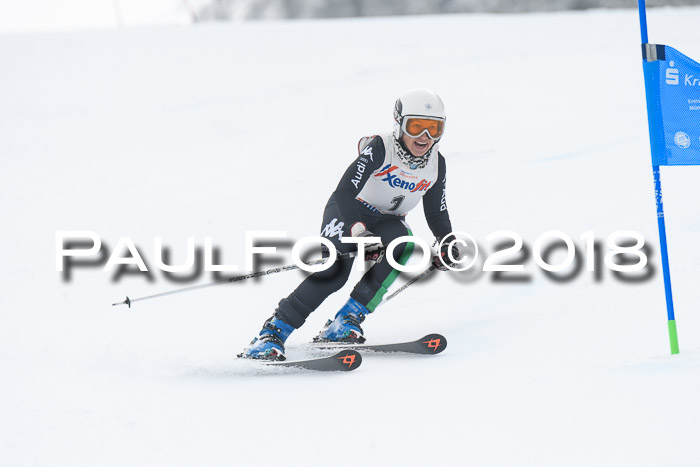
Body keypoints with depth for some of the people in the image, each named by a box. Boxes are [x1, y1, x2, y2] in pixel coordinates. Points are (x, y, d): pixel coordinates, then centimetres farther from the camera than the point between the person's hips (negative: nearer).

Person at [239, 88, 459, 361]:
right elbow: (345, 193, -32)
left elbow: (437, 216, 8)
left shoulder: (436, 165, -7)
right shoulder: (379, 149, -24)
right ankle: (273, 333, -23)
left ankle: (347, 320, -28)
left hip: (387, 222, 5)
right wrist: (359, 231, -44)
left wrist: (447, 245, -5)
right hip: (349, 211, -5)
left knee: (401, 241, -31)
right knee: (335, 270, -29)